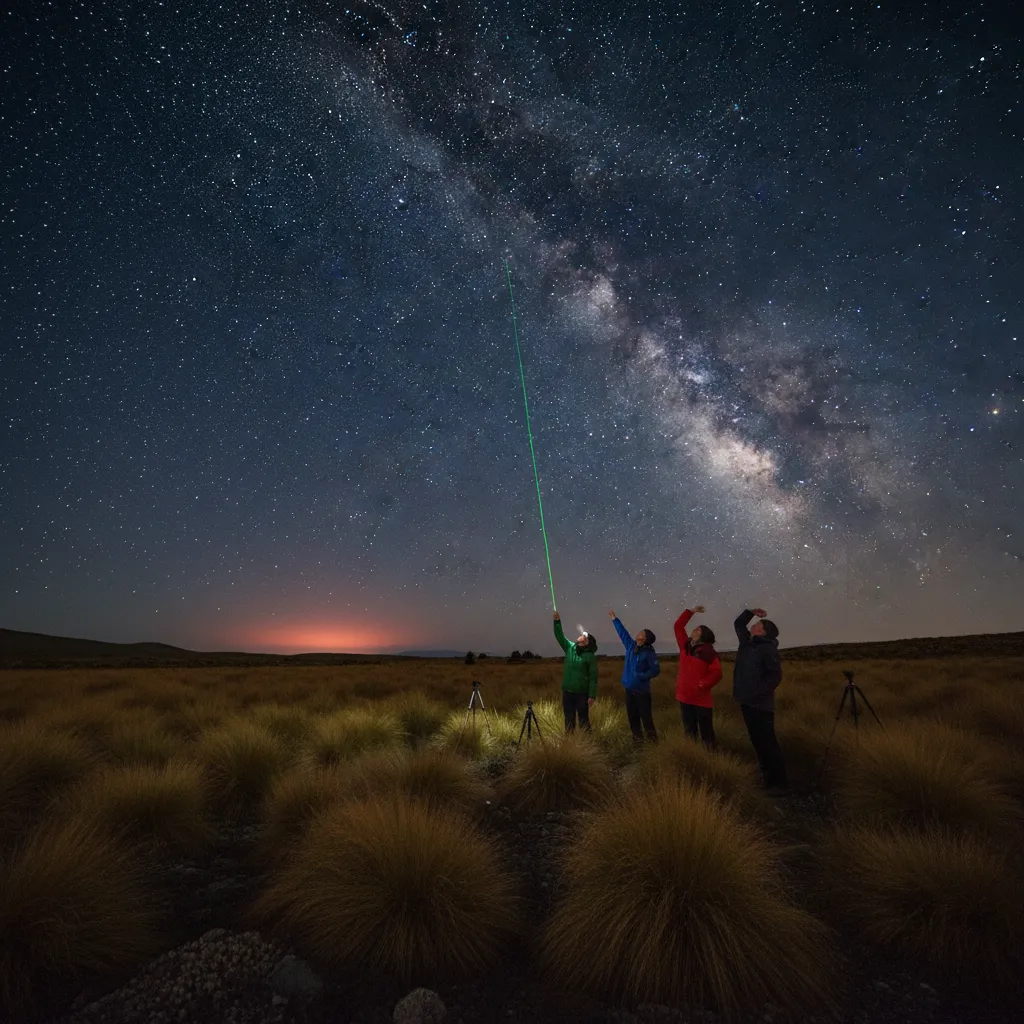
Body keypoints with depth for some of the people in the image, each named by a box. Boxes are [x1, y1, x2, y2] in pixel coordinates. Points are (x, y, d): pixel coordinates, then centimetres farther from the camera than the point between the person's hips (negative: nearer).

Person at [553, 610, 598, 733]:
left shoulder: (590, 656, -8)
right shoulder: (570, 647, 5)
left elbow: (593, 678, -9)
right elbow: (559, 636, -2)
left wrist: (592, 695, -13)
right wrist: (557, 621, -15)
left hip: (582, 693, -4)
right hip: (567, 692, 5)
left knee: (583, 719, 6)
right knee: (569, 719, 13)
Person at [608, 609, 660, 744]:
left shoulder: (649, 652, -14)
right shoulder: (631, 646, 4)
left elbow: (656, 669, -16)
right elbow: (622, 632, 12)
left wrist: (641, 676, -22)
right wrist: (614, 618, 18)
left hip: (641, 690, -6)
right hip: (629, 688, 6)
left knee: (646, 716, -2)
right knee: (632, 716, 12)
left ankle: (653, 740, 11)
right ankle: (637, 737, 24)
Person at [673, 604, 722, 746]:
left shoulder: (708, 652, -9)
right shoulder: (685, 646, 6)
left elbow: (717, 673, -13)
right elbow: (678, 626, 9)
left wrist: (703, 685, -13)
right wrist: (691, 611, 8)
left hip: (702, 700, -6)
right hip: (685, 697, 6)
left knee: (706, 734, 4)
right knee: (689, 732, 15)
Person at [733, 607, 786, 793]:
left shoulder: (768, 648, -14)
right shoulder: (747, 642, 9)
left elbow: (775, 675, -17)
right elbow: (738, 624, 24)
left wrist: (760, 694, -15)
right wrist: (750, 611, 10)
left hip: (760, 705, -8)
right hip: (747, 702, 8)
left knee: (767, 743, -1)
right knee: (757, 741, 15)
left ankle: (777, 782, 8)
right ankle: (766, 775, 27)